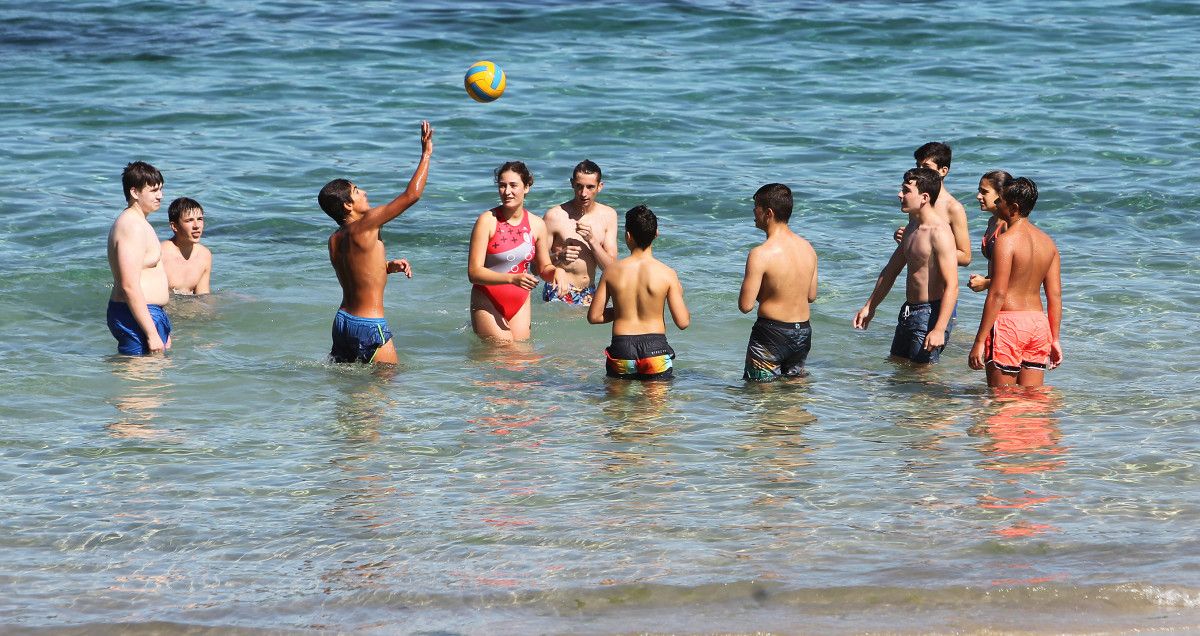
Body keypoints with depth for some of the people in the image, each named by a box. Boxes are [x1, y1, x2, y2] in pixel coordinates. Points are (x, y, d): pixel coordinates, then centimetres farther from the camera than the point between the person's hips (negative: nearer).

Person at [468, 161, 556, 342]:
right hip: (488, 303, -4)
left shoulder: (537, 225, 1)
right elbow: (474, 272, -18)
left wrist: (555, 272, -10)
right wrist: (513, 279, -30)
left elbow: (544, 268, 14)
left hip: (520, 304, 5)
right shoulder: (487, 221, -12)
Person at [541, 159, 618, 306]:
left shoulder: (608, 215, 4)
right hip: (559, 294, -4)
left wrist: (592, 240, -15)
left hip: (589, 294, 4)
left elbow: (611, 267, 0)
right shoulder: (555, 216, -9)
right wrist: (558, 257, -27)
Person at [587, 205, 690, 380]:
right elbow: (683, 322, -5)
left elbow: (594, 316, 2)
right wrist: (679, 295, 14)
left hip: (621, 349, 1)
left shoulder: (612, 271, -2)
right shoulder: (667, 274, -6)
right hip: (655, 348, -1)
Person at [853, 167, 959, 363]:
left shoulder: (939, 233, -19)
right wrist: (869, 307, 24)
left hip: (930, 314, -10)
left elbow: (951, 286, -24)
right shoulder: (912, 228, 11)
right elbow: (891, 270, 23)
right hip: (908, 311, 10)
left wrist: (940, 330, -28)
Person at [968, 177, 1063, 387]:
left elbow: (998, 294, -17)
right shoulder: (1047, 242, 9)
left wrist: (979, 341, -15)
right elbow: (1055, 295, 10)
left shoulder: (1005, 241, -13)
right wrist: (1055, 339, 17)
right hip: (1038, 322, 7)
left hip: (1008, 322, -7)